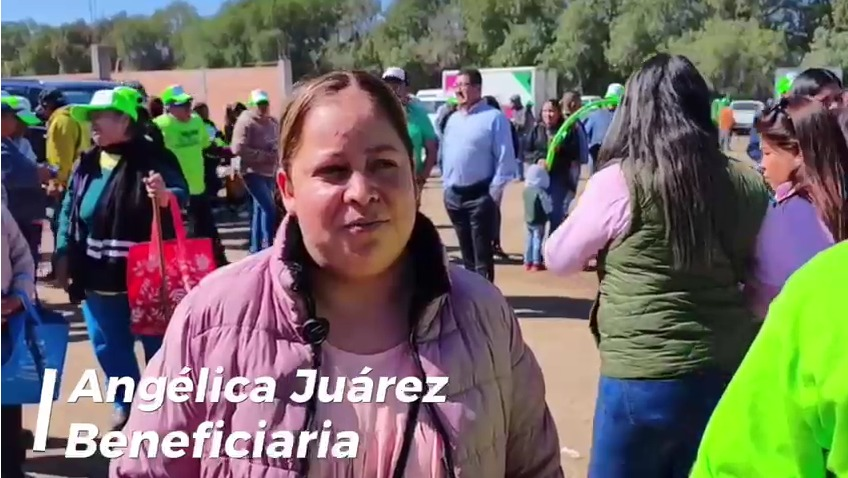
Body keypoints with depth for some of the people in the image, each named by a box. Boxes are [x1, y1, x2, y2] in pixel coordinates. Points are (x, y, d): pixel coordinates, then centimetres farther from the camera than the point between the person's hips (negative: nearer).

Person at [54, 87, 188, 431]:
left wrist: (166, 197, -40)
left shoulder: (152, 159, -10)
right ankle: (125, 404, 35)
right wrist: (64, 257, 7)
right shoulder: (88, 163, 6)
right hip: (99, 277, 6)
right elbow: (69, 212, 11)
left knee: (158, 347, 8)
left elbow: (180, 195, -18)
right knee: (109, 348, 17)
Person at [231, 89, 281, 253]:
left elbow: (279, 143, 22)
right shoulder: (245, 122, -13)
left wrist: (277, 155, -1)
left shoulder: (273, 122, 10)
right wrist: (265, 155, -22)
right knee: (270, 209, -15)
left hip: (269, 172, 8)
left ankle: (256, 247, 23)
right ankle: (268, 246, -7)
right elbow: (238, 148, -21)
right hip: (253, 172, -8)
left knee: (260, 209, 14)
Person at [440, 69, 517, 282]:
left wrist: (494, 192, -14)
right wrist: (446, 186, 10)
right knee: (466, 253, 16)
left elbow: (505, 158, -11)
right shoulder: (452, 119, 13)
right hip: (454, 195, 7)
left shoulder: (494, 117, -8)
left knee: (482, 254, -4)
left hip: (480, 196, -7)